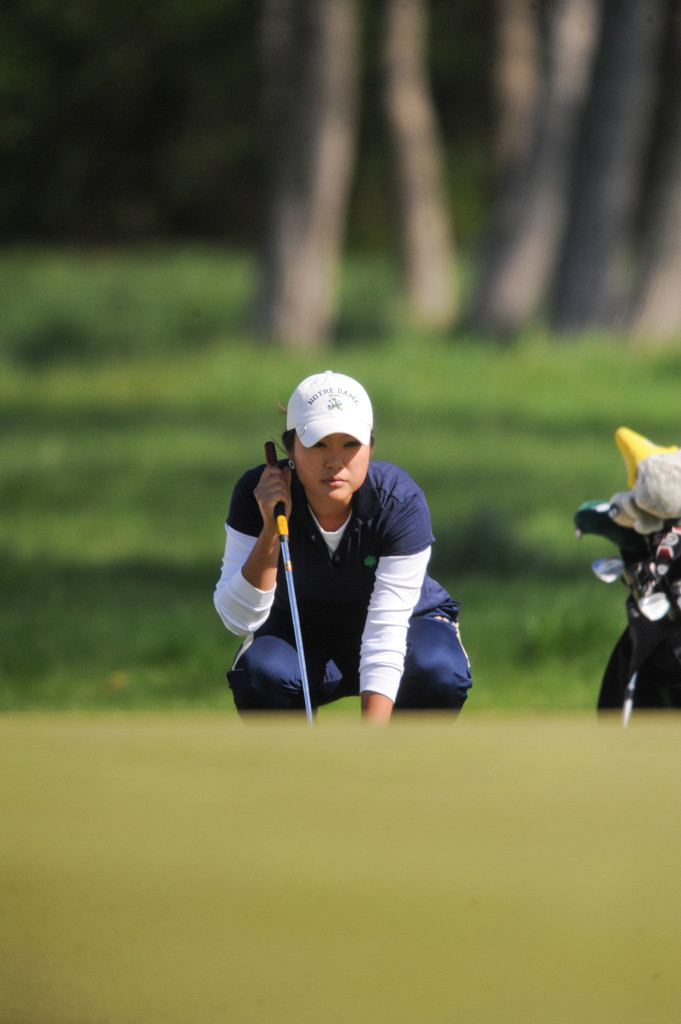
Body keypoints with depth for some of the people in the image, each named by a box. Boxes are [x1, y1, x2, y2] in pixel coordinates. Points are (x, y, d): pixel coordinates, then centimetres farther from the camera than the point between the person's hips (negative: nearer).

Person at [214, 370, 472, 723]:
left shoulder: (400, 501, -27)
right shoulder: (256, 493, -22)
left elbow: (387, 628, -32)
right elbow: (238, 618, -24)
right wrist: (271, 529, -36)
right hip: (303, 635, 1)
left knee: (439, 676, -34)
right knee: (259, 674, -33)